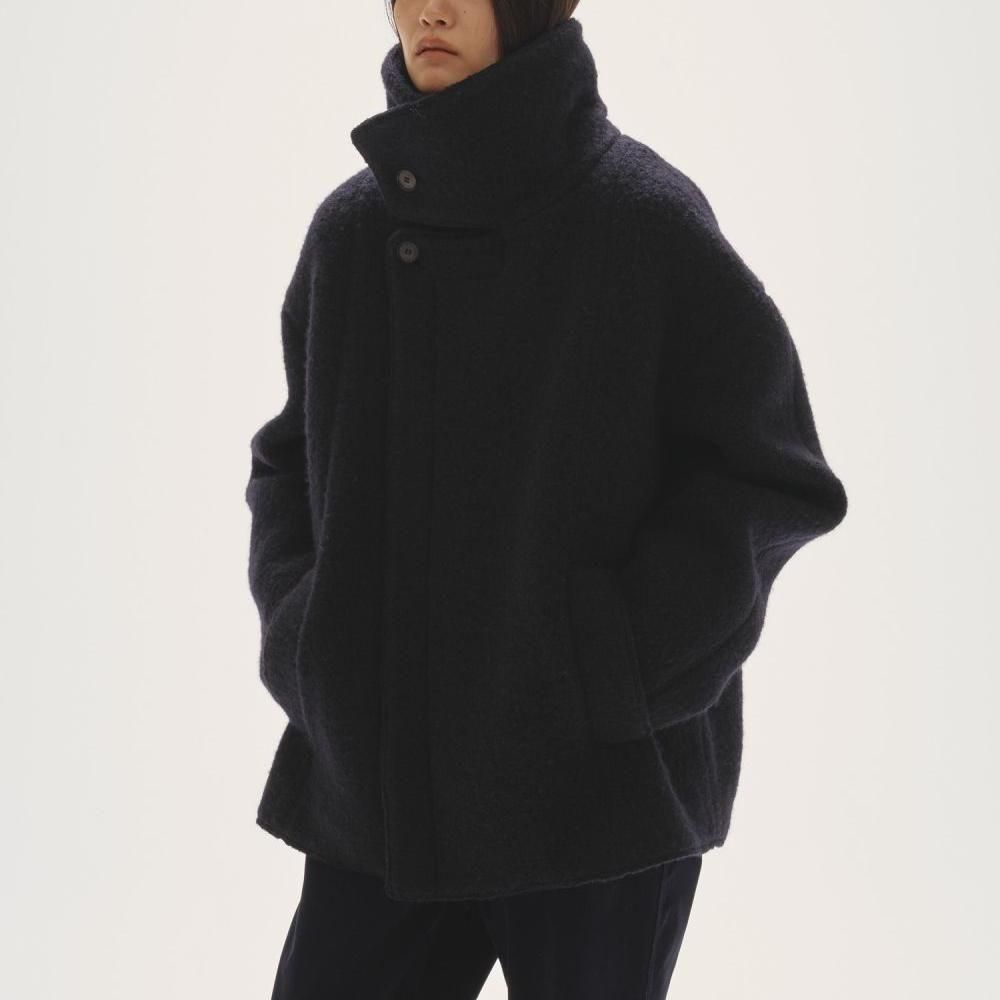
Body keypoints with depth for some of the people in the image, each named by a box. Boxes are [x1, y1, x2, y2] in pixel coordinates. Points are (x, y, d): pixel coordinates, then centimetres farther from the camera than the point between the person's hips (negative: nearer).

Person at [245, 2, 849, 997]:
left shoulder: (644, 216, -8)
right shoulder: (352, 225, 5)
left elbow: (772, 475, -7)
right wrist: (303, 634, 0)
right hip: (375, 786, 4)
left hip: (595, 791, -4)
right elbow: (289, 455, 16)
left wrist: (609, 671, -15)